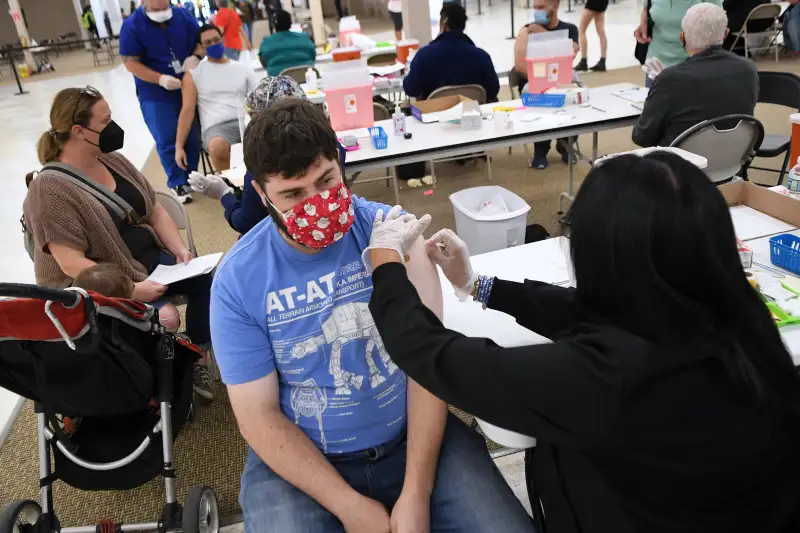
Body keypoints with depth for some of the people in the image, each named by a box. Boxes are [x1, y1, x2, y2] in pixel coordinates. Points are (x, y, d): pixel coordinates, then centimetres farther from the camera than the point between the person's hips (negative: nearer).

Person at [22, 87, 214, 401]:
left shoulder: (113, 160, 4)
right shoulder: (49, 190, -19)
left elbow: (154, 210, 8)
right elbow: (71, 262, -24)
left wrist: (181, 250, -7)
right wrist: (130, 290, -29)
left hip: (149, 260, 7)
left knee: (205, 280, -11)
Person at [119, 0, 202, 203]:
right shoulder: (132, 26, -10)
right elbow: (131, 62, -13)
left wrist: (195, 57, -14)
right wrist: (161, 79, -25)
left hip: (188, 87, 4)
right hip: (155, 94, -3)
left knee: (193, 135, 8)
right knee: (167, 141, -3)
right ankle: (177, 183, 10)